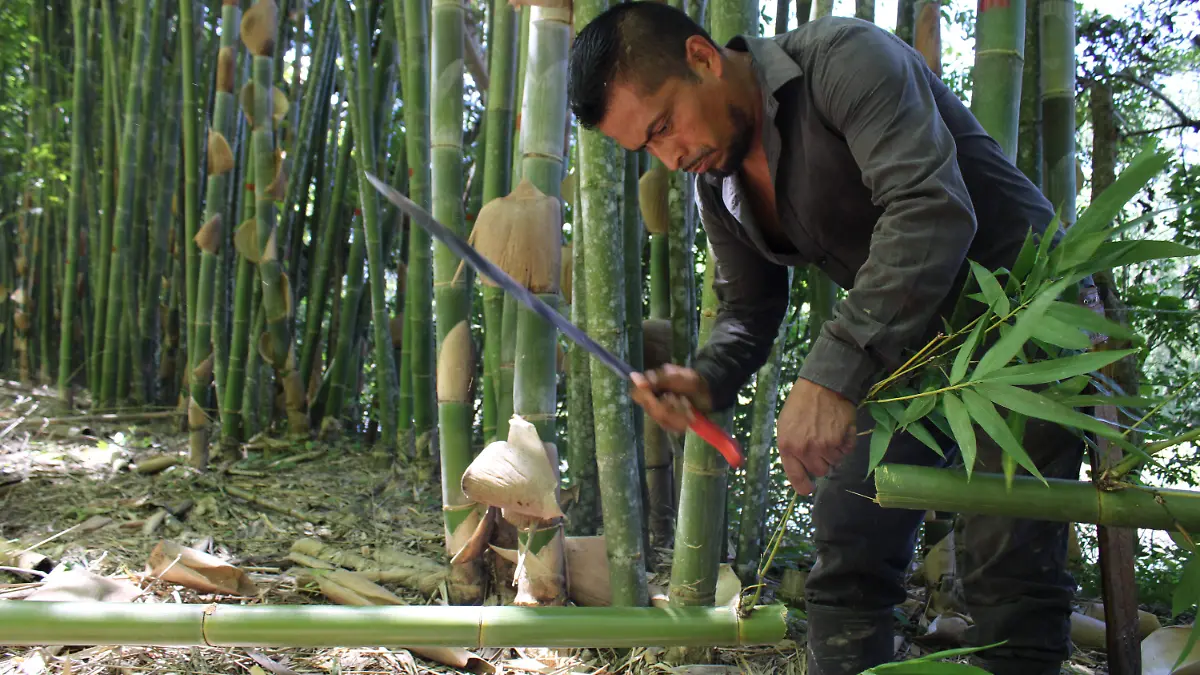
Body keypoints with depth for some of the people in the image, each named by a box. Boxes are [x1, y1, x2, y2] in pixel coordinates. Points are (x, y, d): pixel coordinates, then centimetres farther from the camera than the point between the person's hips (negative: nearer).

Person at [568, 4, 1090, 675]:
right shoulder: (717, 180, 2)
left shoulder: (845, 59, -22)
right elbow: (749, 310, 11)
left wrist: (834, 372, -44)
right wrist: (705, 380, -12)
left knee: (1009, 565, -12)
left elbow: (932, 210, -35)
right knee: (847, 557, 4)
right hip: (897, 339, 7)